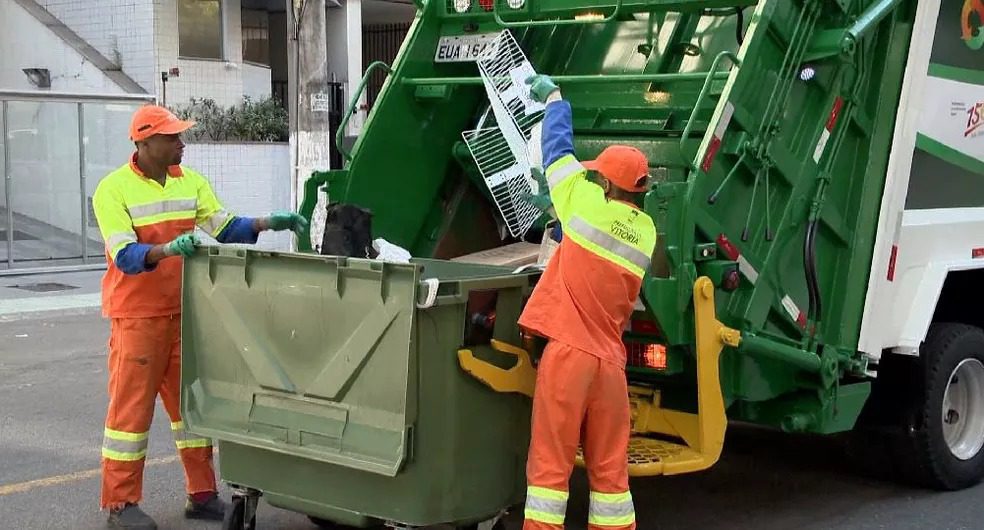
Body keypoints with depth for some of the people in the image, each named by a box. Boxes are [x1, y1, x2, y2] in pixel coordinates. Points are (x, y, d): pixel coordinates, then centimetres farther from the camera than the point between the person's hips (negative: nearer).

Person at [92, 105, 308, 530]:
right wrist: (168, 249, -37)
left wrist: (270, 223, -11)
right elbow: (125, 255, -20)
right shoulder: (114, 189, -10)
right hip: (138, 315, -5)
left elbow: (226, 228, 4)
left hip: (186, 311, 6)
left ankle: (201, 493, 20)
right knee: (131, 404, 0)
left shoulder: (191, 182, 7)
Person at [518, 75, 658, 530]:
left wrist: (553, 98, 26)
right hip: (610, 360, 5)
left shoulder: (588, 204, -4)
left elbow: (558, 150, 12)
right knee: (610, 469, 9)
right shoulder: (646, 231, 10)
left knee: (550, 464, -1)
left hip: (568, 352, -5)